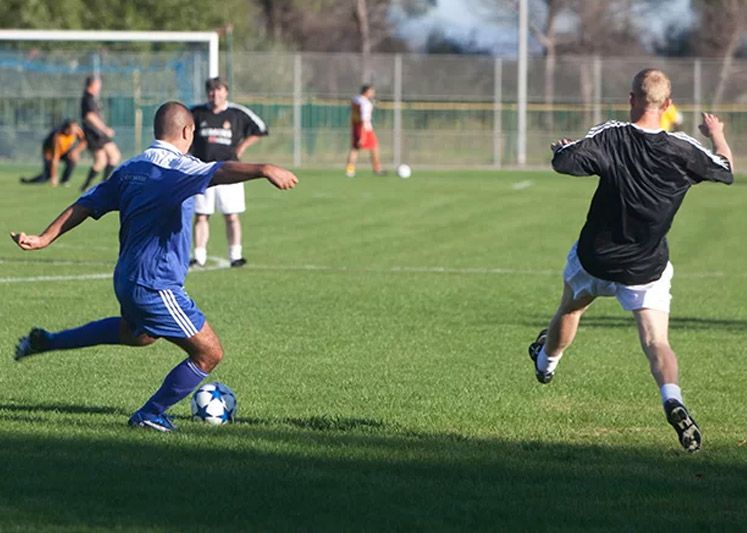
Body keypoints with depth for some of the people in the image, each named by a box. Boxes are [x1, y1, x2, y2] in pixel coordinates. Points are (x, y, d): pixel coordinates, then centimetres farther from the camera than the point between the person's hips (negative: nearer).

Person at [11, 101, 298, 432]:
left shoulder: (130, 169, 9)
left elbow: (86, 205, 12)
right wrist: (263, 170, -50)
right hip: (156, 287, -9)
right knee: (209, 354, 1)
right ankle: (150, 416, 11)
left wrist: (44, 239, 17)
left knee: (136, 333, 39)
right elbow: (218, 173, -37)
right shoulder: (176, 167, -16)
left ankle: (47, 342, 40)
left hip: (127, 278, 9)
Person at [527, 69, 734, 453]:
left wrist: (561, 147, -1)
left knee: (569, 309, 30)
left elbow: (563, 161, -25)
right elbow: (727, 171, 6)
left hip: (595, 259, 0)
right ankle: (672, 397, -33)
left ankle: (546, 361, 57)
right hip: (647, 270, 0)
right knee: (657, 343, -4)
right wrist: (717, 135, 26)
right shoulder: (683, 149, -10)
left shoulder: (610, 137, -17)